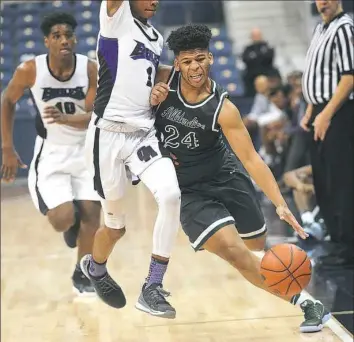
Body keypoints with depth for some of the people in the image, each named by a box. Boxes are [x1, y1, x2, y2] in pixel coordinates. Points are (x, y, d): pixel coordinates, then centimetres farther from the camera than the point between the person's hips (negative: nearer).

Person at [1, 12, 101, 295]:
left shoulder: (90, 68, -16)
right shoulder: (30, 70, -17)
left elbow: (93, 117, -18)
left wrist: (64, 118, -38)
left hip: (85, 149, 1)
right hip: (51, 152, -1)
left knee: (91, 213, -2)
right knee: (63, 219, -16)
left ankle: (82, 275, 19)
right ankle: (71, 222, 23)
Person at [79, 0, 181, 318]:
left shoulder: (157, 38, 17)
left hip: (144, 134, 5)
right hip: (109, 135, -5)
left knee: (171, 194, -22)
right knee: (116, 224, 7)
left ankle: (153, 288, -11)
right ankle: (95, 267, 43)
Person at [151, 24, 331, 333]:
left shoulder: (222, 108, -19)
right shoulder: (164, 81, -14)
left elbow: (251, 159, -21)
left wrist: (280, 204, -32)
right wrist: (150, 100, -19)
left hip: (227, 178, 1)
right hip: (189, 189, -1)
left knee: (257, 244, 17)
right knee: (234, 251, -20)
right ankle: (302, 302, -12)